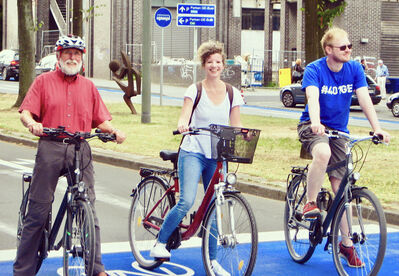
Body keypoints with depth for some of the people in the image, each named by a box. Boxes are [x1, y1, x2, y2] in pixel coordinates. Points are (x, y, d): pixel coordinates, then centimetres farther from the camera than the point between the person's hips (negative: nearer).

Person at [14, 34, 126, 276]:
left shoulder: (89, 87, 19)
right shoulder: (44, 81, 11)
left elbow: (101, 119, 14)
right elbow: (26, 111, 2)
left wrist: (114, 131, -6)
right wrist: (32, 124, -19)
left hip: (80, 149, 2)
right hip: (50, 148, -2)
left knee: (88, 209, -3)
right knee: (38, 210, -1)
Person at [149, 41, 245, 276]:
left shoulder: (233, 94, 7)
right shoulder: (195, 90, -1)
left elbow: (236, 126, 8)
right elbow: (185, 117, -12)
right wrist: (183, 125, -35)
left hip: (218, 156, 3)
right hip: (193, 152, -3)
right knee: (187, 201, -20)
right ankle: (160, 243, -1)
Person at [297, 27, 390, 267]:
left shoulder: (355, 69, -4)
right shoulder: (314, 70, -15)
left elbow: (365, 99, -14)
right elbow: (313, 97, -31)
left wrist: (377, 128, -28)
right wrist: (316, 122, -51)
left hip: (339, 130, 4)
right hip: (313, 127, -3)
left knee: (340, 185, 1)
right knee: (323, 152, -38)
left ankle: (346, 242, 10)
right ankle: (311, 203, -19)